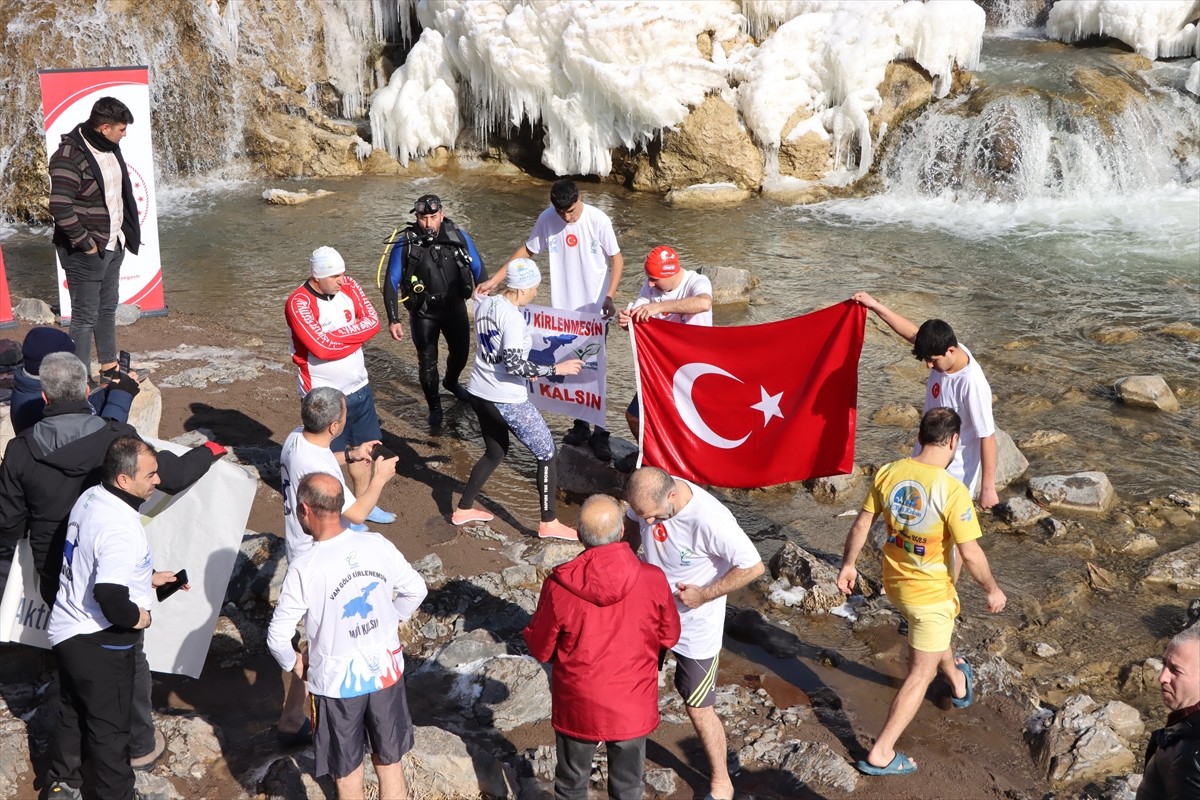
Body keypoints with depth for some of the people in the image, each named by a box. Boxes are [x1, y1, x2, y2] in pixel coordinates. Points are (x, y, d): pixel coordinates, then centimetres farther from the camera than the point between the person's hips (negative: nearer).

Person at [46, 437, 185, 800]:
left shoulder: (90, 498, -1)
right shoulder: (121, 529, -30)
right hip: (99, 644, -9)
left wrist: (148, 577, 13)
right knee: (109, 726, 9)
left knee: (73, 712, 27)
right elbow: (110, 598, -36)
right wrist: (138, 617, -17)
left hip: (68, 631, 9)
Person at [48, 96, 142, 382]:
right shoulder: (69, 157, -22)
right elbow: (60, 208, -27)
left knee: (108, 309, 20)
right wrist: (86, 243, -21)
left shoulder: (109, 147, 4)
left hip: (113, 246, 9)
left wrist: (125, 233, 10)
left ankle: (109, 367, 34)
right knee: (85, 317, 0)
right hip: (86, 252, -9)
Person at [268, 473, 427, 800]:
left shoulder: (304, 568, -22)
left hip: (336, 682, -3)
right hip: (386, 671, 3)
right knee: (390, 764, 20)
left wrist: (293, 664, 4)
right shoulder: (378, 545, -11)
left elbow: (277, 636, -16)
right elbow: (416, 591, 3)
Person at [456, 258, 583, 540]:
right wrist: (556, 369, -19)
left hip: (479, 393, 9)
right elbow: (514, 365, -26)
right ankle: (549, 523, 9)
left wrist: (525, 369, 19)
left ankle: (463, 509, 33)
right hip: (507, 400, -9)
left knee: (495, 452, 27)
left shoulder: (485, 304, 4)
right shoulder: (513, 317, -21)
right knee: (547, 453, 5)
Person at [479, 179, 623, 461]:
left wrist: (609, 296, -22)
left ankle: (600, 432, 8)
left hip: (594, 309, -4)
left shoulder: (598, 220, -15)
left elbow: (616, 259, -9)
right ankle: (580, 426, 26)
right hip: (563, 309, 4)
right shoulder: (547, 219, -6)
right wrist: (495, 279, 1)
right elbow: (526, 250, 6)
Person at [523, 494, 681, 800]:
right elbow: (669, 637, -2)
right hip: (632, 706, 1)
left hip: (578, 705, 0)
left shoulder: (559, 585, -20)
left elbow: (540, 650, -7)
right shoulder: (653, 580, -18)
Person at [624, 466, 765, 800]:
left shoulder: (710, 520, -37)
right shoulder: (647, 498, -18)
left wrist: (704, 595, -23)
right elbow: (632, 525, 6)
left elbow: (753, 566, -27)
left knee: (698, 707, 5)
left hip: (695, 624, -5)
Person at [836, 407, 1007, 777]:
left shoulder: (888, 474, -10)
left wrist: (848, 564, 14)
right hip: (931, 593, -6)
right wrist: (992, 590, -5)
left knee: (936, 637, 35)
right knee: (921, 674, 8)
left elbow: (861, 525, 0)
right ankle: (880, 754, 10)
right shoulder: (952, 490, -27)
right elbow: (971, 554, -21)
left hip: (894, 581, 6)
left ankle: (959, 683, 63)